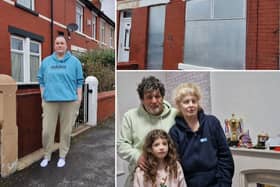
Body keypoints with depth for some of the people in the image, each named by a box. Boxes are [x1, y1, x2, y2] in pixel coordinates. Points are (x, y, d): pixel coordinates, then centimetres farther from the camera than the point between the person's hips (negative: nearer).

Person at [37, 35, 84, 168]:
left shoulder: (74, 61, 5)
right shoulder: (46, 61, 11)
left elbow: (79, 81, 4)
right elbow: (42, 81, 14)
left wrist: (79, 98, -1)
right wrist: (43, 98, 8)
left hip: (69, 101, -1)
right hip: (50, 100, 2)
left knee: (66, 130, 6)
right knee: (47, 131, 4)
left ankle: (62, 156, 22)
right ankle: (46, 156, 23)